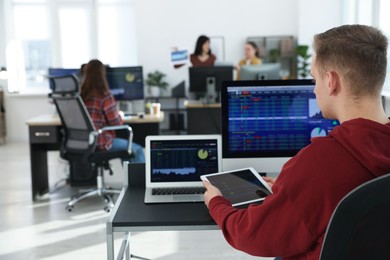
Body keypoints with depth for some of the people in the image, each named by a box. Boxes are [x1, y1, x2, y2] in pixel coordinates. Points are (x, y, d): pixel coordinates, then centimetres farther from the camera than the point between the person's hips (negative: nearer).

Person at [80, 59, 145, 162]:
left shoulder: (80, 95, -1)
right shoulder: (105, 96, -18)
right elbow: (116, 122, -12)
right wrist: (119, 116, 9)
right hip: (101, 143, -7)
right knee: (138, 150, 9)